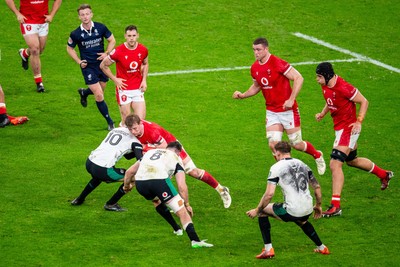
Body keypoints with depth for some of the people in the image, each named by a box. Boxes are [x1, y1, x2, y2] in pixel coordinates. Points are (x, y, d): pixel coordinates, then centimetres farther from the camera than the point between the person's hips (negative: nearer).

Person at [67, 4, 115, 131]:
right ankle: (109, 122, 5)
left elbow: (112, 40, 6)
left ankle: (84, 92, 51)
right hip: (88, 67, -3)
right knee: (99, 95, -9)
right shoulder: (76, 34, -11)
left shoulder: (100, 28, -8)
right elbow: (69, 48, 5)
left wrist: (106, 53, -10)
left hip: (102, 63, 3)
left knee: (100, 91, 18)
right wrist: (79, 61, -6)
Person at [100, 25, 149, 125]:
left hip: (138, 89, 3)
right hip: (124, 89, -3)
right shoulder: (118, 52, -16)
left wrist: (144, 80, 5)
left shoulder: (143, 50, -3)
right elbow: (103, 65, -3)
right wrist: (115, 79, -7)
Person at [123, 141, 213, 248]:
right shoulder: (176, 159, 24)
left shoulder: (150, 152, 35)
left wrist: (126, 186, 50)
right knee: (181, 210, 2)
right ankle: (195, 240, -10)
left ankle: (177, 229, 36)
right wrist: (187, 204, 22)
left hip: (140, 183, 5)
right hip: (159, 179, -5)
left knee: (157, 200, 35)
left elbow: (129, 172, 33)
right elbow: (182, 186, 12)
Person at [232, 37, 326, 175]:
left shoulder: (277, 63, -19)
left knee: (297, 145, 4)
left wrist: (291, 99, -27)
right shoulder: (255, 68, 3)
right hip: (271, 111, 6)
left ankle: (317, 155, 35)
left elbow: (298, 78, -20)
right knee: (273, 144, -8)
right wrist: (242, 95, 5)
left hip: (288, 110, -6)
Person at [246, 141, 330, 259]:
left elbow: (269, 194, -11)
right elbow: (317, 187, 17)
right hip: (307, 211, 6)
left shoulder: (276, 167, -5)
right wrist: (318, 205, 31)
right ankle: (322, 248, 44)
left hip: (291, 211, -6)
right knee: (302, 221, 42)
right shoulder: (302, 164, 13)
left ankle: (268, 249, 9)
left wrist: (257, 210, 1)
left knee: (262, 211, 16)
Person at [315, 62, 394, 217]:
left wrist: (359, 121, -24)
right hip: (339, 128, 10)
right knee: (352, 161, 27)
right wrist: (322, 114, 1)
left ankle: (335, 206, -17)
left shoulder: (343, 88, -26)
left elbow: (364, 101, -16)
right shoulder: (325, 86, -1)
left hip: (348, 128, -10)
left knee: (335, 164, -17)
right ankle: (384, 175, 50)